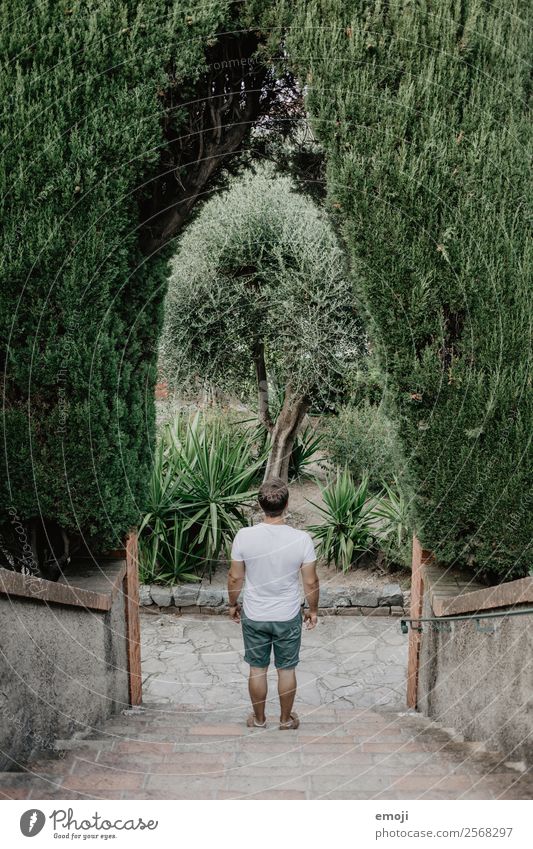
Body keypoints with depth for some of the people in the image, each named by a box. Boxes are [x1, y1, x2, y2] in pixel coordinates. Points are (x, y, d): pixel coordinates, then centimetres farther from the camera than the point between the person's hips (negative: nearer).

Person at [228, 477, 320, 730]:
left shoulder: (244, 536, -20)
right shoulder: (302, 539, -21)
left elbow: (235, 578, -7)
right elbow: (311, 582, -10)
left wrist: (233, 604, 11)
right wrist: (313, 609, 8)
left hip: (254, 616, 1)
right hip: (288, 617, 0)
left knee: (257, 669, 20)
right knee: (287, 669, 20)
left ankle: (259, 719, 37)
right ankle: (286, 719, 38)